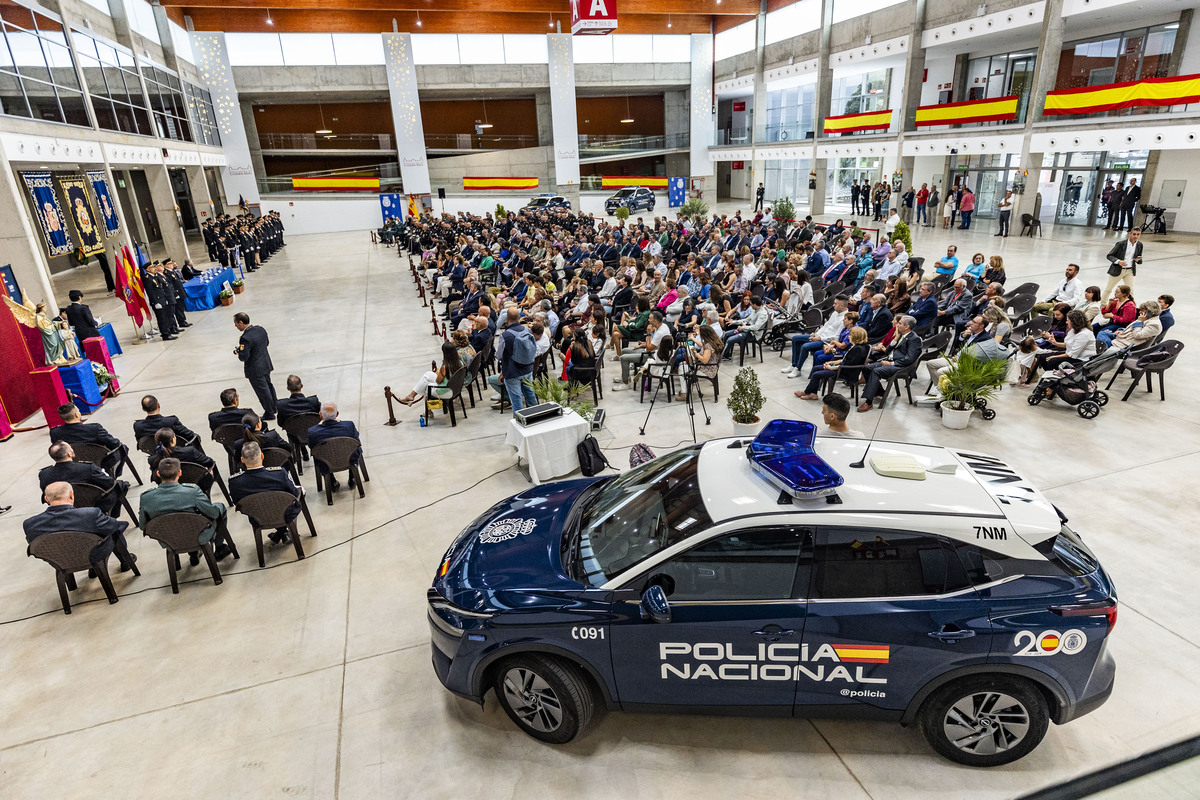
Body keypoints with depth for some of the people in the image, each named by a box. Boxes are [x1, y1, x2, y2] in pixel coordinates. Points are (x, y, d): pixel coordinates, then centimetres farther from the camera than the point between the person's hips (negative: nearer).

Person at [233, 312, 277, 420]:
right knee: (268, 386, 23)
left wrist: (238, 352, -6)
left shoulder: (245, 338, -28)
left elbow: (243, 357, -26)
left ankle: (269, 413, 20)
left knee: (263, 391, 6)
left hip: (255, 370, -8)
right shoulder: (260, 329, -3)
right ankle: (273, 408, 40)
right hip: (266, 365, 8)